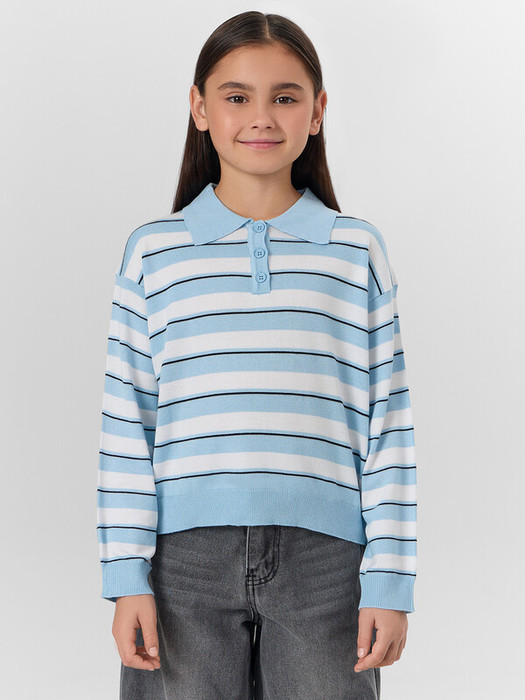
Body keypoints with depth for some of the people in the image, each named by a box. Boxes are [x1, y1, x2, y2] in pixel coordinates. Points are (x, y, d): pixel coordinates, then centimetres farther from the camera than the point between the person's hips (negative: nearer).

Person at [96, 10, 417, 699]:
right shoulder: (152, 252, 7)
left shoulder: (359, 251, 8)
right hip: (188, 555, 0)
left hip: (324, 558, 0)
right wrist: (126, 578, 0)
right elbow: (126, 425, 6)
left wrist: (390, 580, 0)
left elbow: (389, 428, 6)